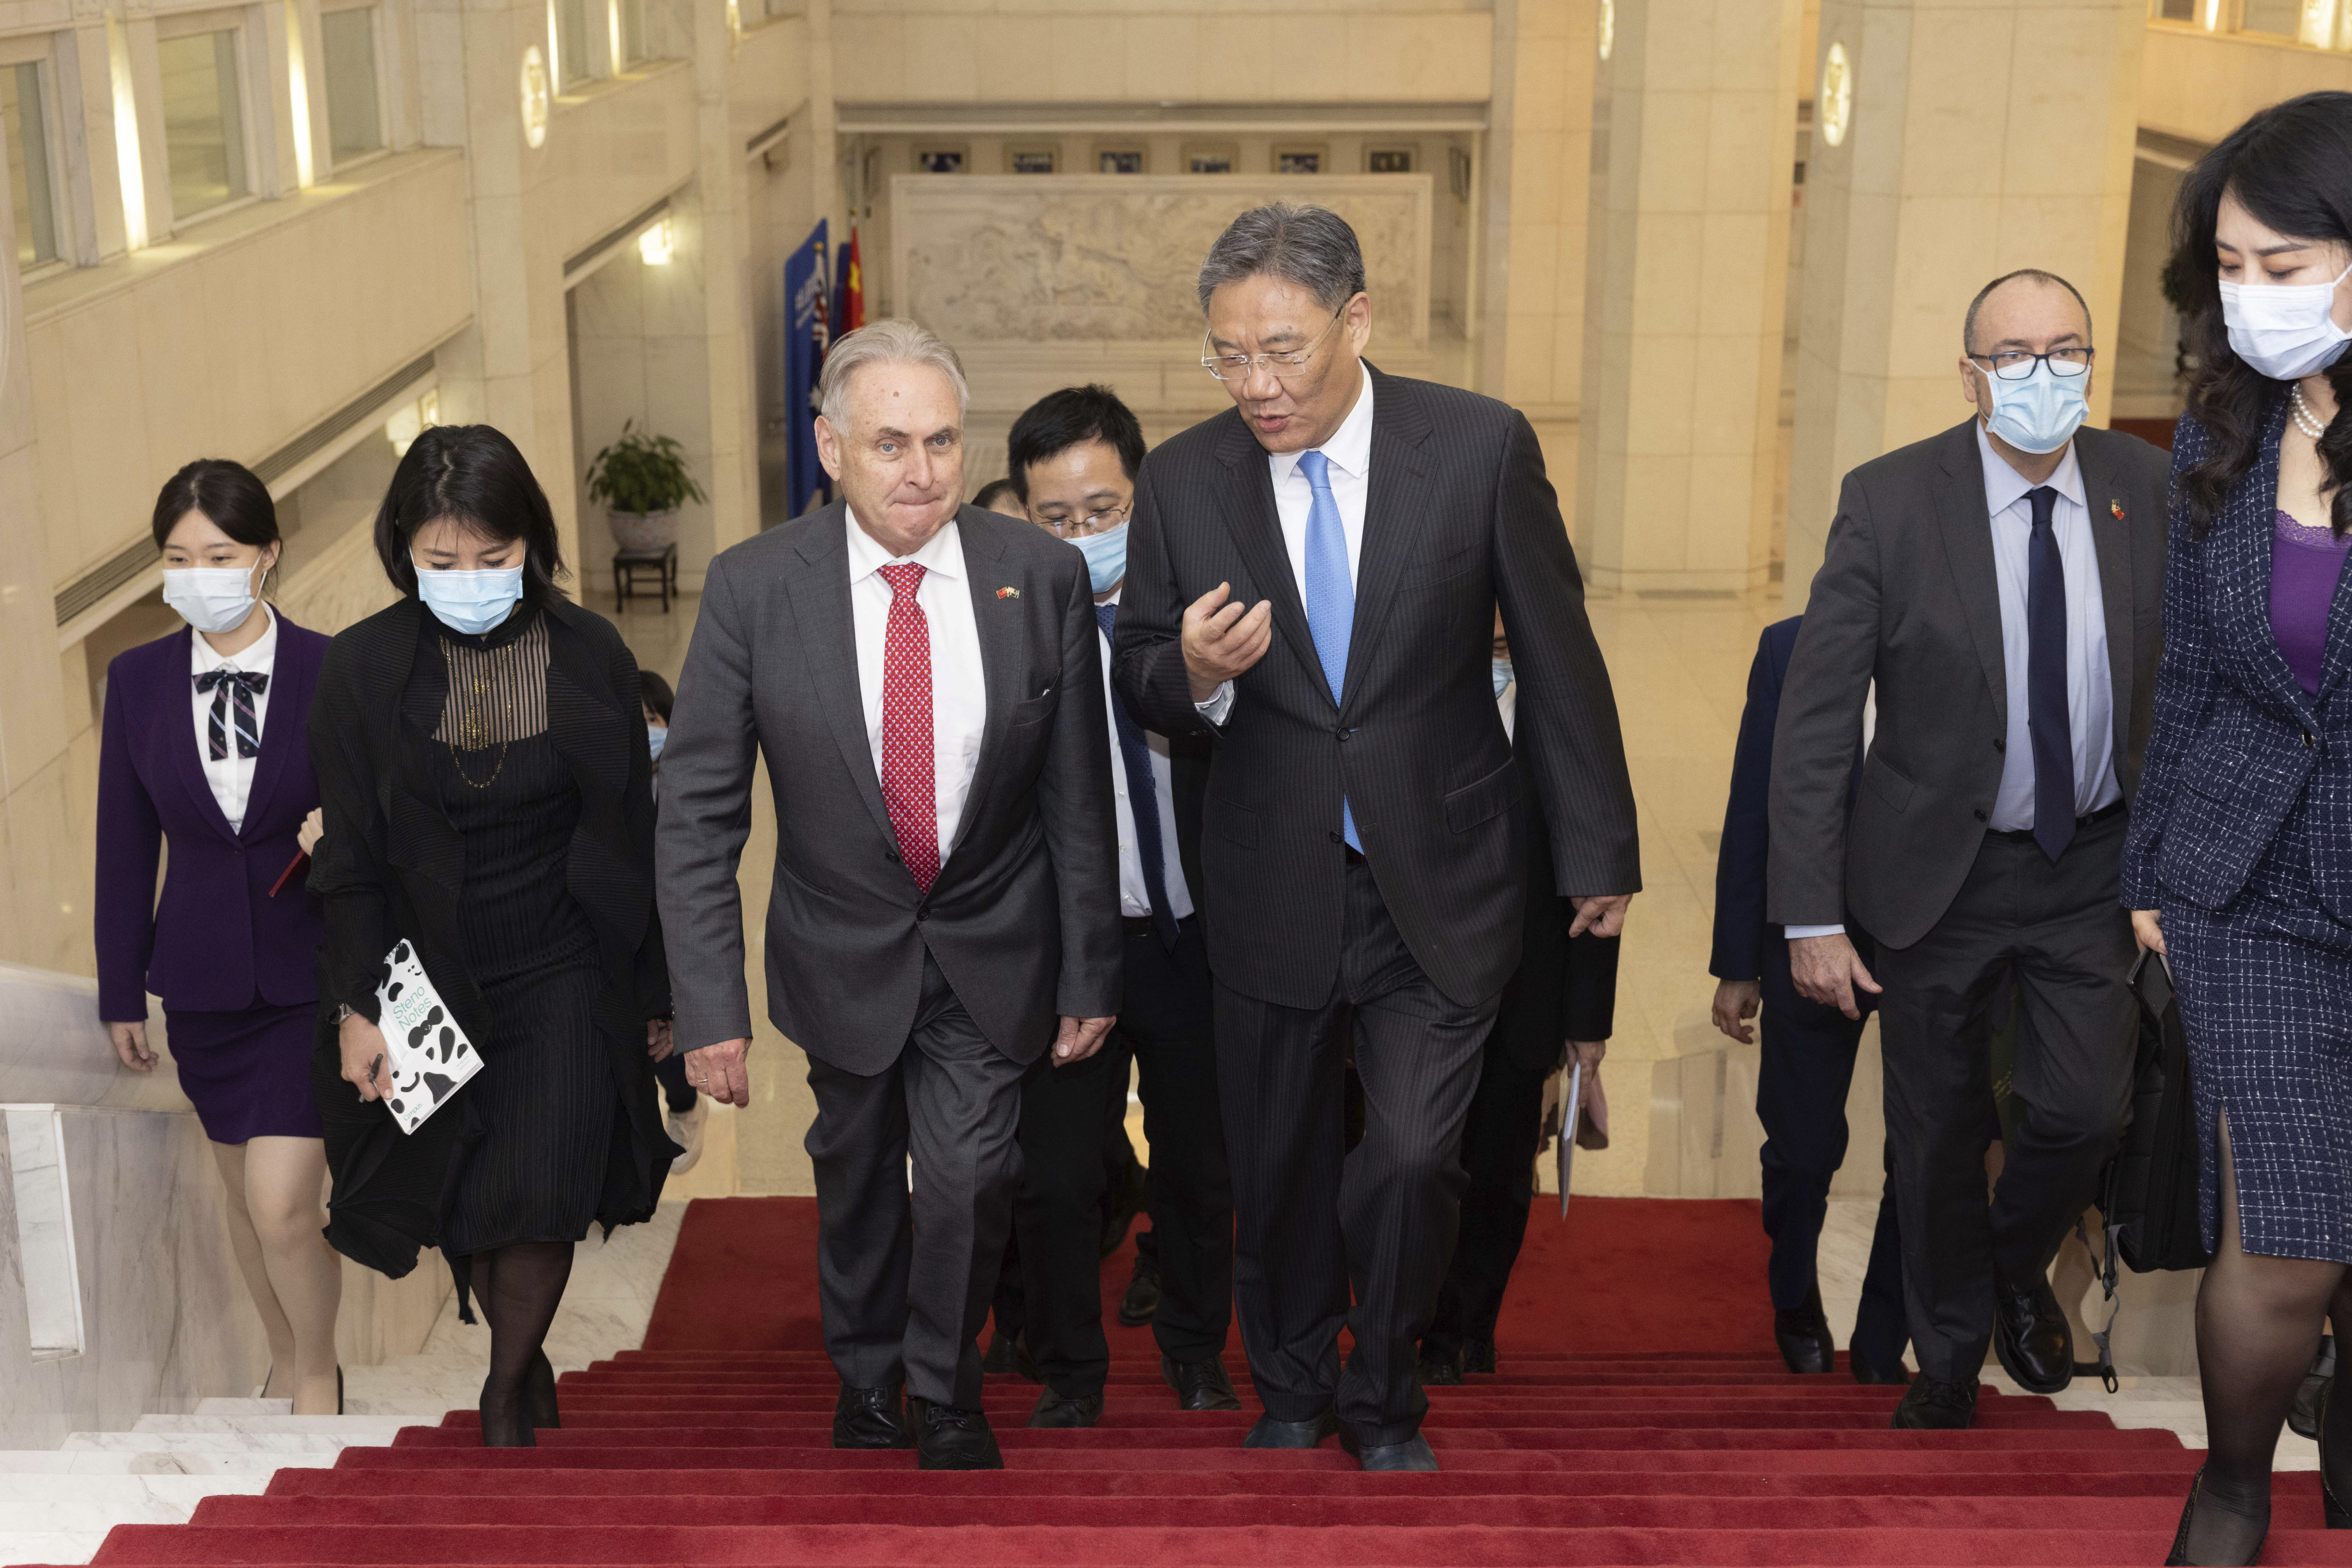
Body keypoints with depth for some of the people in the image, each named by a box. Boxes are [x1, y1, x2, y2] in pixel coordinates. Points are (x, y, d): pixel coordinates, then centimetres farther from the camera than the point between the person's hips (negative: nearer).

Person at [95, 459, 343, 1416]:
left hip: (313, 974, -3)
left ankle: (318, 1376, 14)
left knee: (284, 1204, -11)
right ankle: (287, 1361, 37)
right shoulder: (138, 681, 1)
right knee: (245, 1197, 16)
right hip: (203, 976, 4)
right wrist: (122, 993, 8)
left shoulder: (334, 672, -8)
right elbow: (125, 845, 6)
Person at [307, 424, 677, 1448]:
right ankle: (527, 1357, 36)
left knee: (539, 1198, -10)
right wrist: (356, 1007, -7)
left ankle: (508, 1389, 16)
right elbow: (351, 857, -2)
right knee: (464, 1210, 8)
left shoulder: (589, 655, -4)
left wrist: (656, 990, 6)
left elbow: (632, 836, 2)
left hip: (566, 976, -1)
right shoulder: (364, 668, -6)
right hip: (432, 979, 1)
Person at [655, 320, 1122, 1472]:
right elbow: (697, 810, -11)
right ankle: (866, 1376, 45)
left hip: (991, 946, 0)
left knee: (970, 1172, -8)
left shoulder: (1041, 575, -13)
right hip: (843, 944, 1)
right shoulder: (755, 586, -15)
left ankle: (944, 1389, 21)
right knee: (857, 1174, 18)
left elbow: (1078, 798, -5)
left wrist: (1091, 974, -3)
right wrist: (710, 1006, -15)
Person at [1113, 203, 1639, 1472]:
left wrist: (1598, 850, 3)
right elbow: (1138, 686, 5)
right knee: (1277, 1172, 14)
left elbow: (1558, 655, -2)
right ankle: (1290, 1397, 40)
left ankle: (1383, 1404, 22)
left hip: (1439, 887, -2)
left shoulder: (1481, 446, -9)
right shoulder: (1182, 480, -4)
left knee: (1408, 1161, -7)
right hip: (1271, 888, 2)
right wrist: (1195, 674, -20)